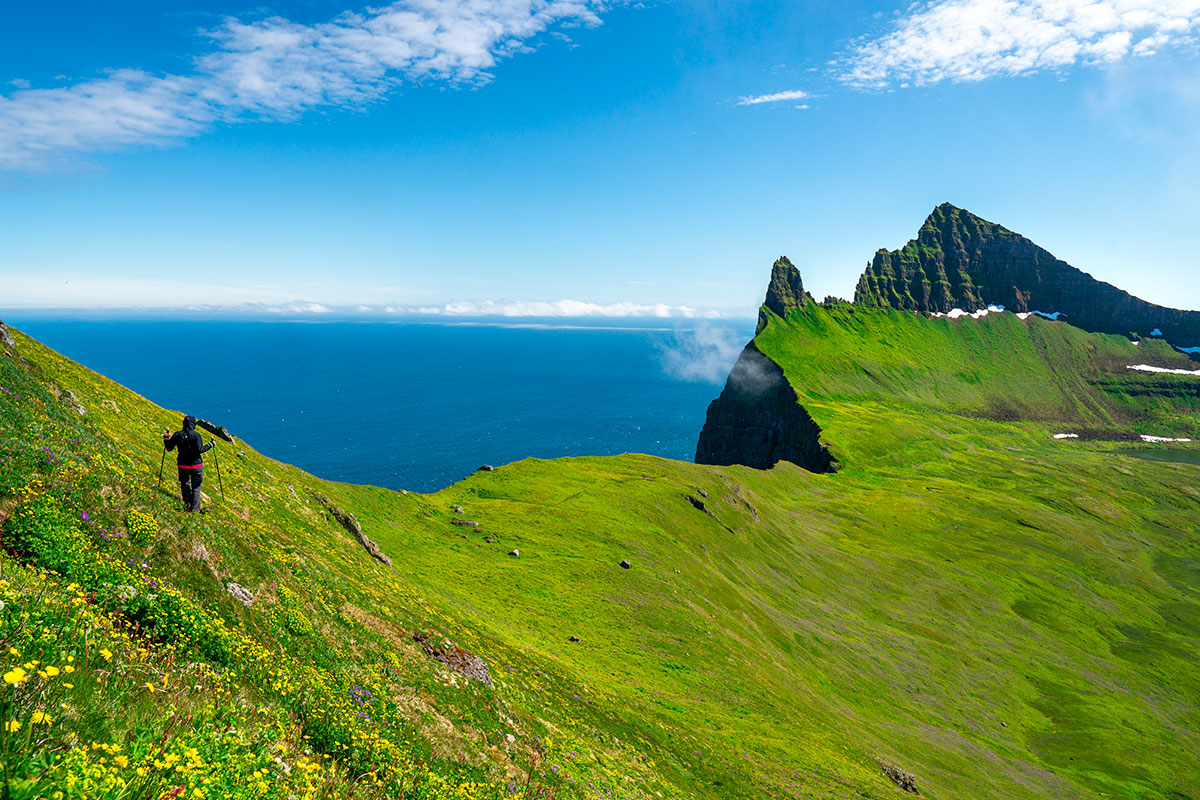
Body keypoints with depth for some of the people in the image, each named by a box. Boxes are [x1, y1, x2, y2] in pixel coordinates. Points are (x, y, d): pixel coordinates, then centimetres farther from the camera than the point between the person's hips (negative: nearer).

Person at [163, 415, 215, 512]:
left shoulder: (177, 435, -3)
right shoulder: (196, 435, -14)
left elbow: (169, 448, 5)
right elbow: (200, 449, -20)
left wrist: (166, 437, 20)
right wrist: (210, 444, -7)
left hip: (182, 465, 3)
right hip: (196, 464, -3)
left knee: (185, 485, 21)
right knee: (196, 488, 9)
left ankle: (187, 505, 17)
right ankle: (195, 508, 9)